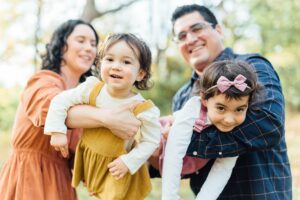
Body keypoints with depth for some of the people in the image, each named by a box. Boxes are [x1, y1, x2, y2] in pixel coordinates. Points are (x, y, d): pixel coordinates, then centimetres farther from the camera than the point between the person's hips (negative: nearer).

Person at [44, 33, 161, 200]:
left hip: (117, 165, -3)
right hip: (89, 158, 3)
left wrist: (129, 162, -21)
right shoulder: (92, 89, -17)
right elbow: (61, 101, -9)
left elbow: (151, 141, -14)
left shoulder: (143, 109, -24)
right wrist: (57, 131, -16)